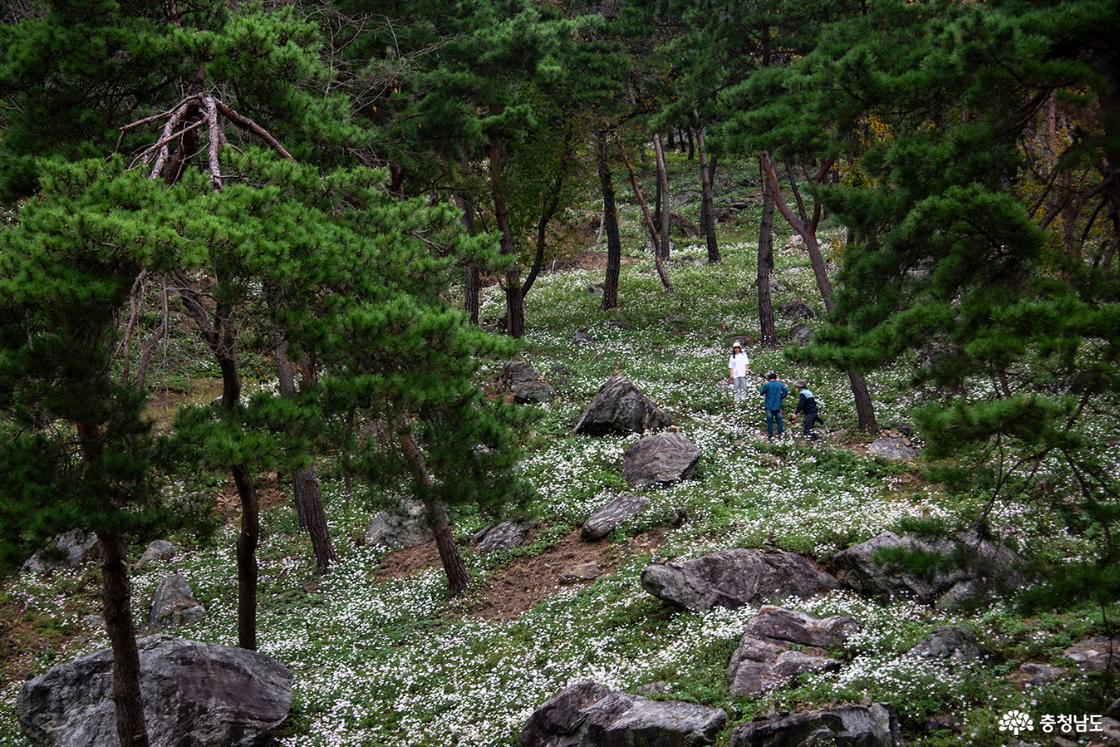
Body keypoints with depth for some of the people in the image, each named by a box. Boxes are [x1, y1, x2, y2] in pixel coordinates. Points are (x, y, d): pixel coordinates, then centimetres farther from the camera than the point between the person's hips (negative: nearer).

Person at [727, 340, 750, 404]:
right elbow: (731, 367, 13)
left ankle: (743, 398, -10)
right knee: (736, 388, -2)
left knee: (743, 387, -9)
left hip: (742, 374, -2)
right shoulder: (732, 357, 15)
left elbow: (746, 364, 6)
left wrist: (746, 372, -5)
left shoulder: (744, 355, 11)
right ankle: (737, 400, -2)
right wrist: (731, 375, 4)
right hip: (735, 375, 2)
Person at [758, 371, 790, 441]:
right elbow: (786, 391, -1)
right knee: (779, 420, 15)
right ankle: (781, 433, 16)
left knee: (770, 421, 4)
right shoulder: (780, 384, -3)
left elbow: (761, 393, -3)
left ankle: (770, 436, 6)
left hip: (769, 406, -3)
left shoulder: (767, 385, -14)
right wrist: (781, 397, 10)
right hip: (778, 406, 3)